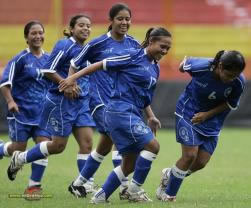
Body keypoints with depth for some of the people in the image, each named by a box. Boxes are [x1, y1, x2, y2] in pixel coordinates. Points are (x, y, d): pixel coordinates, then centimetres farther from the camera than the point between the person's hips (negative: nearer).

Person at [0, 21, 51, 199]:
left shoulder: (49, 59, 7)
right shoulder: (21, 59, -8)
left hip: (43, 112, 4)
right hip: (21, 111, -4)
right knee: (18, 149, 0)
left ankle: (34, 185, -1)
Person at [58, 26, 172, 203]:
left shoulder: (155, 68, 14)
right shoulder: (134, 57, -10)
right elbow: (101, 64, -7)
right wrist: (73, 77, -11)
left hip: (133, 115, 9)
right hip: (121, 111, -9)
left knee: (130, 165, 8)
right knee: (152, 145, -18)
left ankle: (101, 196, 17)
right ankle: (135, 190, -7)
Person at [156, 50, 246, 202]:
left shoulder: (239, 82, -21)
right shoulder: (202, 67, -29)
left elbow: (231, 104, -5)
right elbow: (186, 64, -5)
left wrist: (207, 114, -16)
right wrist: (183, 64, 18)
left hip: (212, 120, 3)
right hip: (189, 113, -3)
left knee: (201, 162, 0)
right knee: (190, 154, -14)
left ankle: (171, 175, 30)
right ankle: (168, 193, 6)